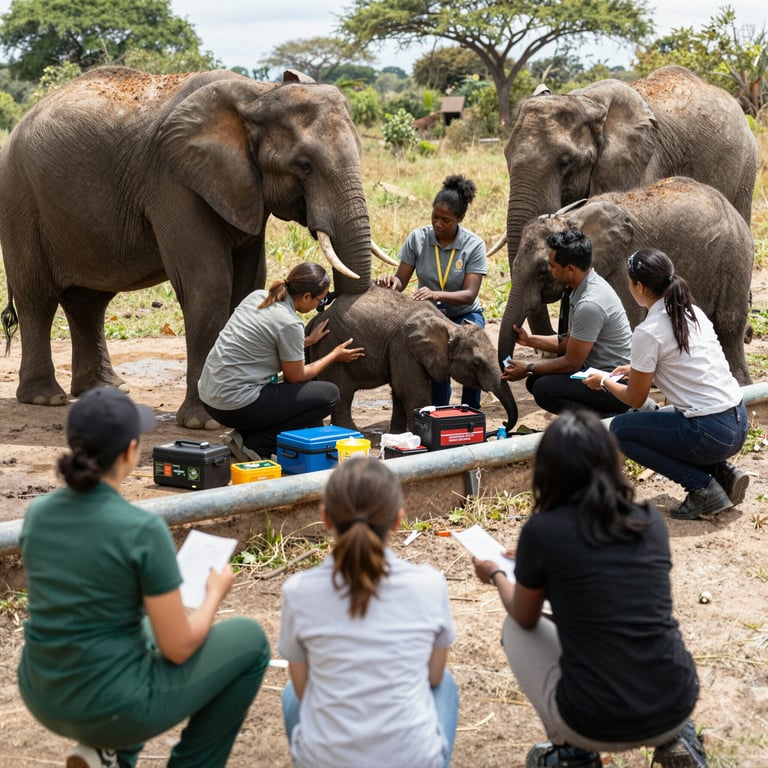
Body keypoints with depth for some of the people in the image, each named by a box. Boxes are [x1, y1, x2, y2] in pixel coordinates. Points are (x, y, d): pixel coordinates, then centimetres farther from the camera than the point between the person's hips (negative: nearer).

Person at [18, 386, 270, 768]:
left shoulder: (38, 513, -3)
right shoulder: (142, 529, -22)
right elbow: (178, 648, -15)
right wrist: (214, 593, 4)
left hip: (43, 699, 6)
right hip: (112, 705, -6)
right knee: (249, 639, 15)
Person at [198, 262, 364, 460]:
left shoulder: (257, 296, 6)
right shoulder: (290, 324, -17)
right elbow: (296, 376, -3)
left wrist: (308, 340, 28)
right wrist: (334, 356, 10)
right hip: (237, 406, -9)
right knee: (329, 394, -2)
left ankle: (245, 436, 10)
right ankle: (256, 445, -4)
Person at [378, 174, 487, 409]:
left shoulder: (473, 245, -13)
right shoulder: (417, 238, -9)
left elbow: (469, 294, -22)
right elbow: (401, 282, -6)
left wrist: (437, 295, -40)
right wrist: (393, 281, -32)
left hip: (464, 314, 0)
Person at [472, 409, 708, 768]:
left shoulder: (543, 530, -8)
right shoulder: (652, 522, 4)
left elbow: (525, 618, 10)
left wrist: (497, 575, 31)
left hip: (598, 725, -4)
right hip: (678, 708, 4)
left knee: (514, 630, 22)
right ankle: (676, 739, 18)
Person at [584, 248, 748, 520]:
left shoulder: (648, 332, -14)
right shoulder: (693, 312, 10)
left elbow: (634, 398, -2)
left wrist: (604, 382, 17)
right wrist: (638, 369, 35)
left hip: (711, 433, -8)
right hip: (739, 423, 8)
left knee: (620, 429, 8)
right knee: (661, 419, 31)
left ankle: (703, 488, 0)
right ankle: (724, 473, 13)